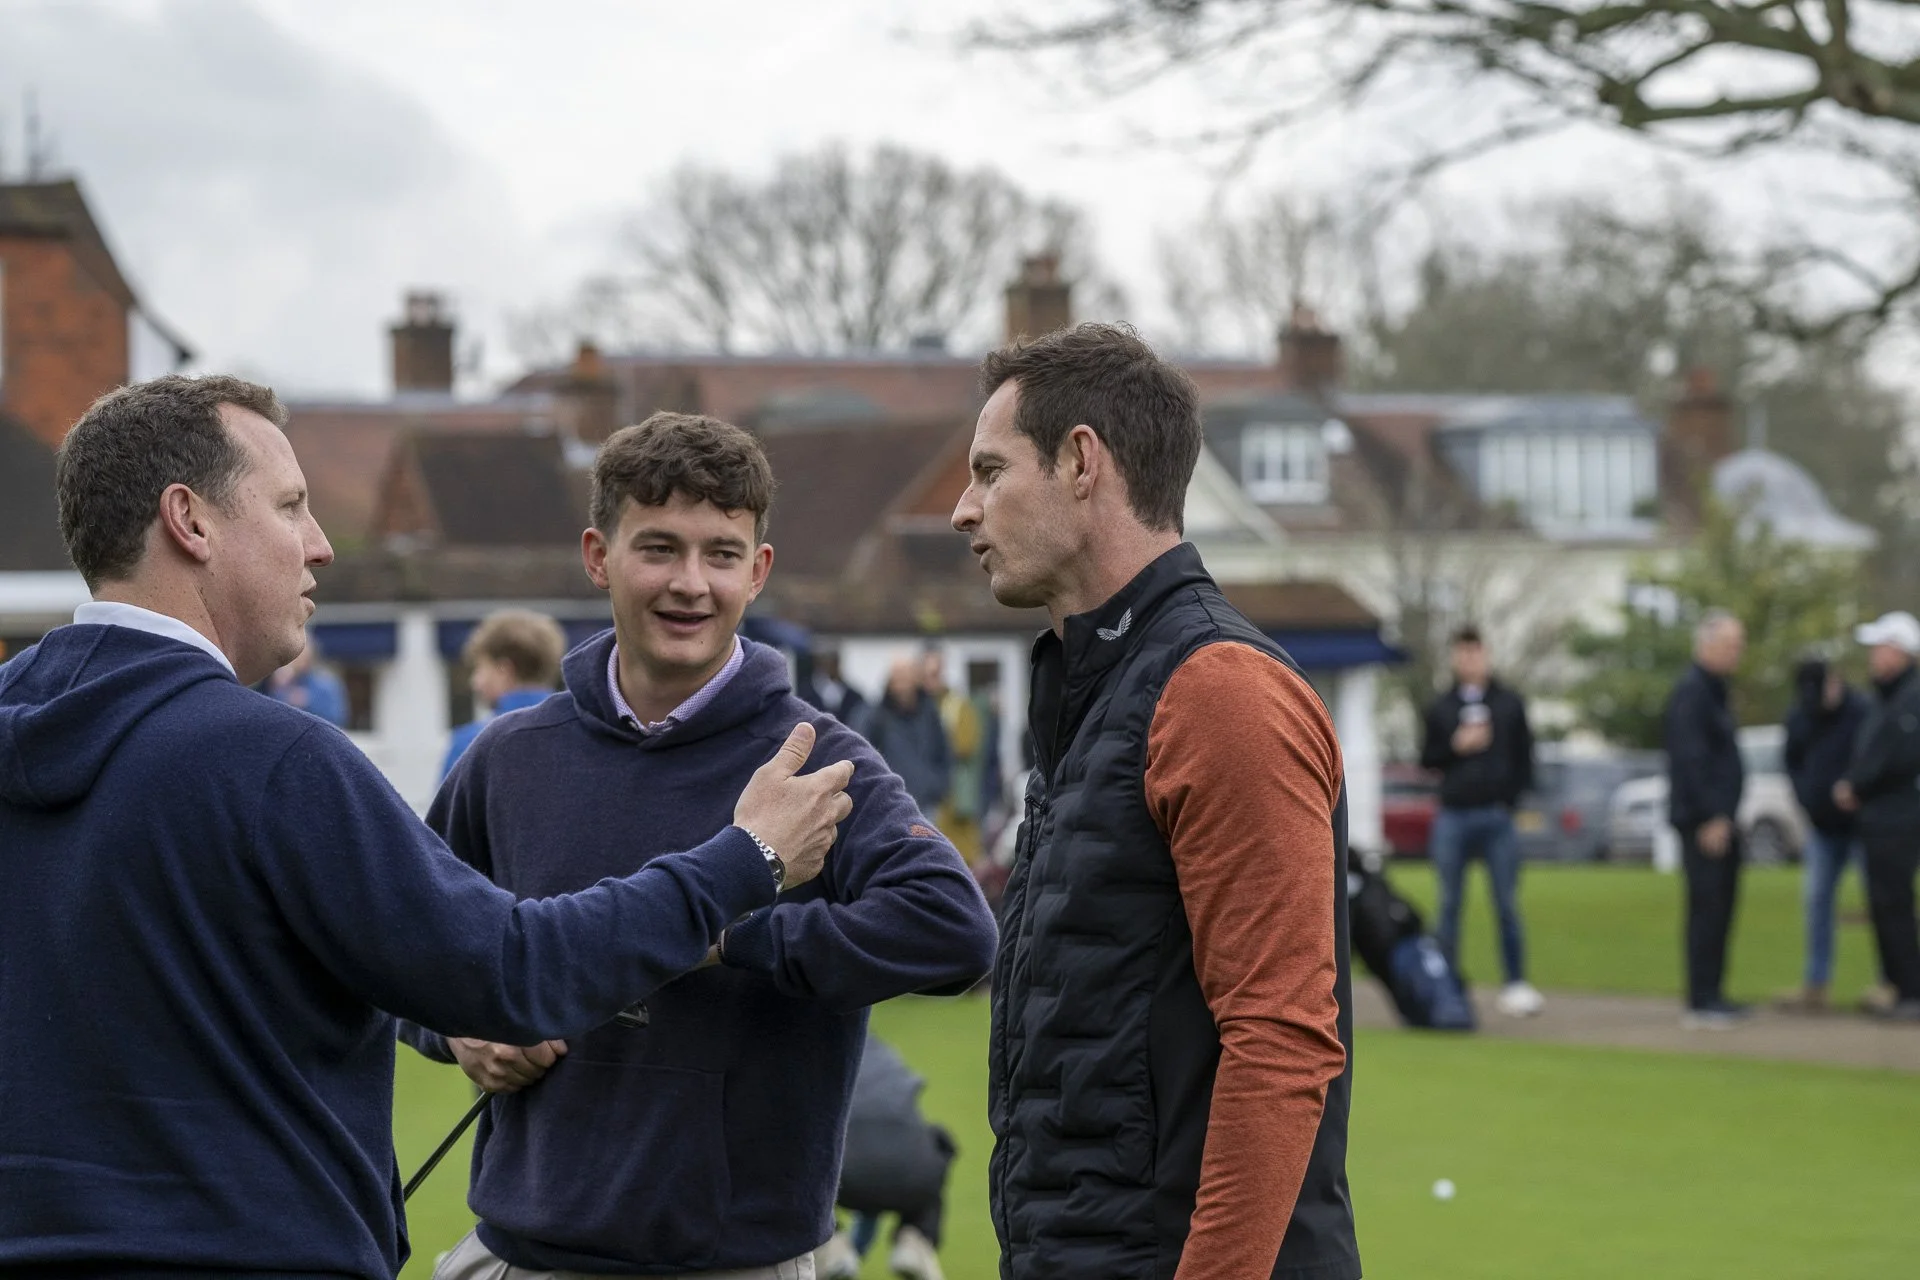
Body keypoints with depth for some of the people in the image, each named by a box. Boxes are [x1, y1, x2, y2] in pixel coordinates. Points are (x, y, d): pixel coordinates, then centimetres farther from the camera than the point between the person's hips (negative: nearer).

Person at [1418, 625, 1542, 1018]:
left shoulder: (1510, 704, 7)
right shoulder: (1440, 708, 10)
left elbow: (1525, 757, 8)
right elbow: (1427, 760, 9)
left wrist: (1516, 800, -4)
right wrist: (1455, 747, -9)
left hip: (1498, 817, -1)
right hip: (1452, 818, 1)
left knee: (1507, 904, -2)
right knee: (1449, 904, 4)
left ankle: (1516, 983, 2)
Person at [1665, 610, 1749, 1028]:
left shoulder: (1713, 691, 18)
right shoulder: (1692, 693, -13)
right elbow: (1691, 759, -20)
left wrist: (1726, 814, 19)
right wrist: (1712, 818, -22)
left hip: (1720, 818, 10)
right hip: (1703, 820, -10)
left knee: (1720, 906, 12)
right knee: (1707, 907, -10)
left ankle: (1712, 997, 18)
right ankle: (1700, 1003, -10)